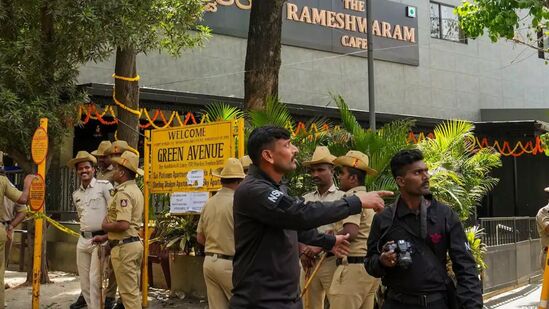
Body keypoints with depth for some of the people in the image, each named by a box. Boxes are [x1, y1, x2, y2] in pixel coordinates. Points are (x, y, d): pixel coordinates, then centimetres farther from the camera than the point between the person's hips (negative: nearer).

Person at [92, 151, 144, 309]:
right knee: (133, 290, 15)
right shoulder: (135, 190, 15)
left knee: (128, 292, -4)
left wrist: (105, 226, -8)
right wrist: (105, 237, 17)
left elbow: (123, 225, -27)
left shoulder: (123, 193, -17)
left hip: (124, 247, -10)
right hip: (135, 243, 10)